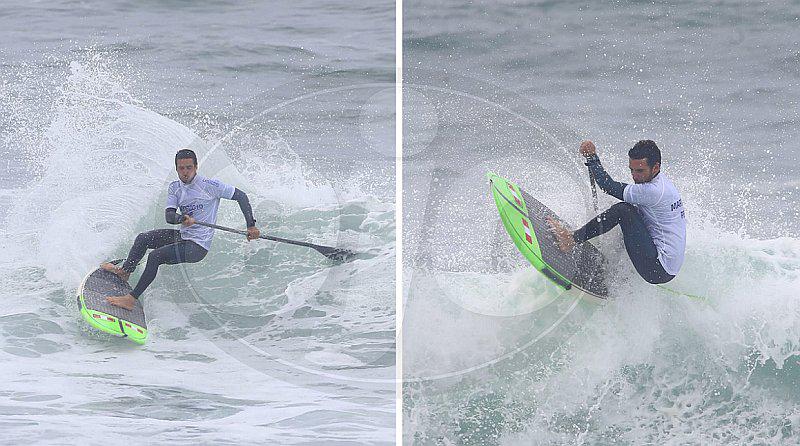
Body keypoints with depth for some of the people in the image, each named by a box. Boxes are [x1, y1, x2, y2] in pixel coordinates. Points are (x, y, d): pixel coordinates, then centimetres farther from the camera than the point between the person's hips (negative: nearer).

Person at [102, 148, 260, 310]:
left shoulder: (209, 185, -13)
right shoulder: (175, 187, 3)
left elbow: (241, 196, -9)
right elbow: (168, 216, -9)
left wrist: (251, 225, -15)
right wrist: (182, 219, -33)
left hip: (198, 246, -7)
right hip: (183, 236, 7)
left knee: (156, 255, -22)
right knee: (143, 238, 4)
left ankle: (131, 299, -19)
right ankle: (124, 272, 25)